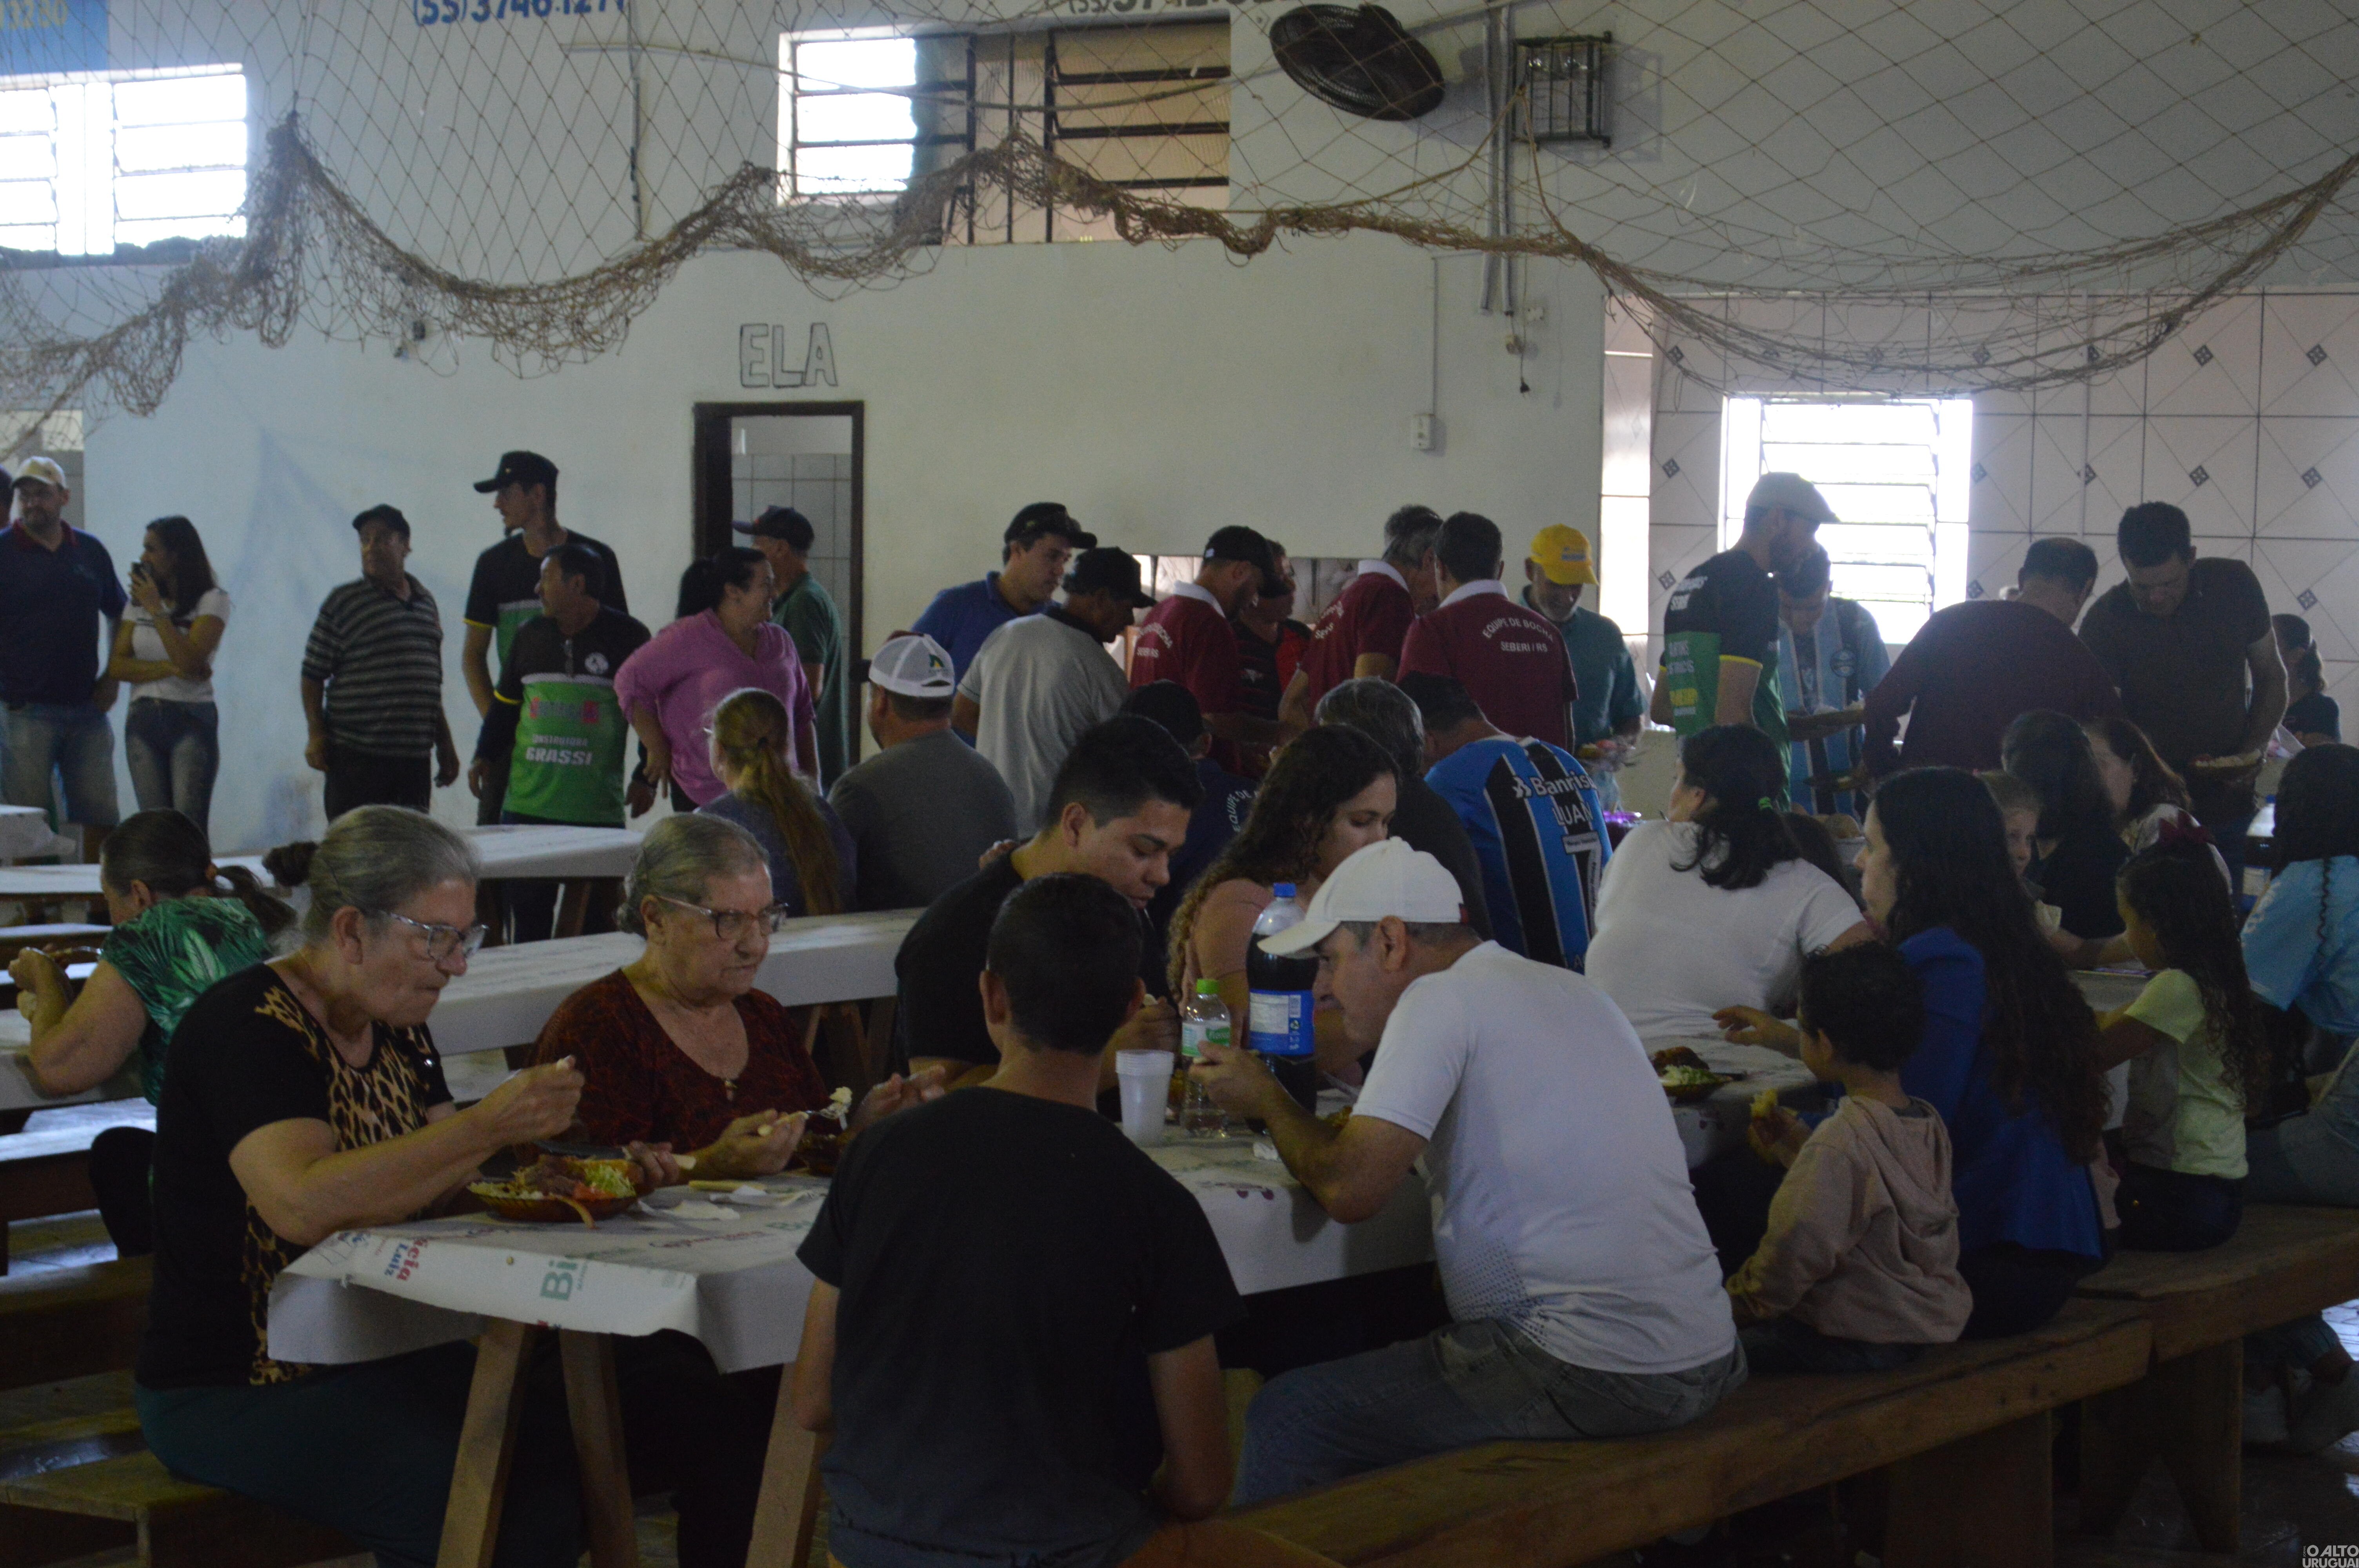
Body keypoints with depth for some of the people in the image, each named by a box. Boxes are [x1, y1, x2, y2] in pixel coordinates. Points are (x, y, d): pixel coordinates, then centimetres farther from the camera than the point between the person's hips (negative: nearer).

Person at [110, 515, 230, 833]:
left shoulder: (212, 601, -1)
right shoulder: (138, 603, 14)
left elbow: (189, 660, -15)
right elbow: (116, 666, 3)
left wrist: (157, 610, -13)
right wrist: (171, 669, -11)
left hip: (192, 721, -4)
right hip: (142, 721, 4)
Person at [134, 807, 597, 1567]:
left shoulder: (396, 1028, 10)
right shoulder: (247, 1027, -17)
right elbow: (303, 1205, -33)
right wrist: (487, 1127, -35)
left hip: (371, 1357, 8)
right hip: (229, 1389, -8)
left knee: (568, 1441, -14)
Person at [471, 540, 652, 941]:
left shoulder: (628, 637, 1)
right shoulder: (529, 636, 14)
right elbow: (504, 704, 23)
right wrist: (485, 756, 10)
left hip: (597, 807, -4)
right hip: (527, 802, 4)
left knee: (596, 916, -4)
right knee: (527, 908, 3)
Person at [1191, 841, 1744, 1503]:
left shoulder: (1441, 998, -9)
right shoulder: (1574, 992, 17)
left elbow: (1351, 1189, -15)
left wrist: (1266, 1099, 4)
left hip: (1594, 1376, -10)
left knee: (1286, 1417, -5)